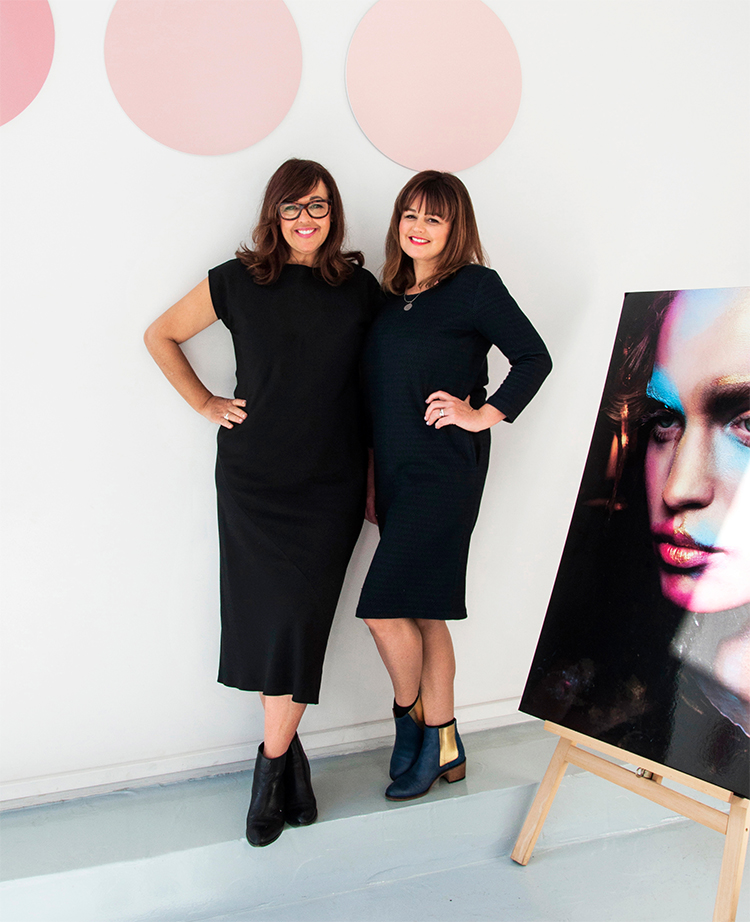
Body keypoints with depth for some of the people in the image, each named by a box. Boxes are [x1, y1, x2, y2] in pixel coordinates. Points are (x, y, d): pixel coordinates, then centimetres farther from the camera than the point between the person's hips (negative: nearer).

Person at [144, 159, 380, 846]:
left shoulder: (360, 287, 5)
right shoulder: (238, 281, 3)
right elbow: (161, 335, 13)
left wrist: (378, 472, 6)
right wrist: (206, 404, 6)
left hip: (332, 481, 0)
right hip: (253, 476, 0)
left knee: (300, 616, -5)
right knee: (265, 614, 1)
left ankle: (273, 762, 10)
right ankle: (289, 751, 19)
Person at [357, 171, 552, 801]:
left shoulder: (475, 286, -5)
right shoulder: (392, 297, 14)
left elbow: (535, 358, -6)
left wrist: (484, 414, -11)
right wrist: (374, 483, 13)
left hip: (444, 472, -7)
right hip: (396, 472, 7)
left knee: (383, 608, -8)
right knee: (423, 613, 12)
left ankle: (412, 721, 18)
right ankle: (442, 746, 24)